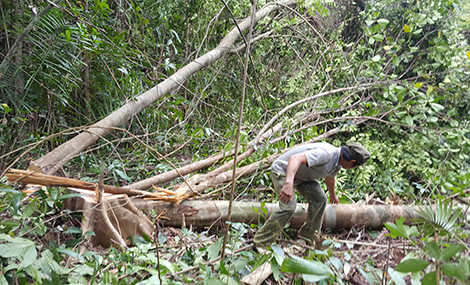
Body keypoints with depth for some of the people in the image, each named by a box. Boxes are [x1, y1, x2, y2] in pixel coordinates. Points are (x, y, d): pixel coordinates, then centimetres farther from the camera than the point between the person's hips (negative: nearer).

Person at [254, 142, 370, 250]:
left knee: (320, 199, 2)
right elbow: (295, 158, -46)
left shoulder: (338, 163, 0)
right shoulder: (326, 154, -33)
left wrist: (333, 195, 43)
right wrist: (289, 183, -60)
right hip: (283, 170, -9)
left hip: (302, 174, 9)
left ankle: (308, 233, 20)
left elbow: (330, 178, 24)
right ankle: (262, 241, -10)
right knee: (289, 206, -22)